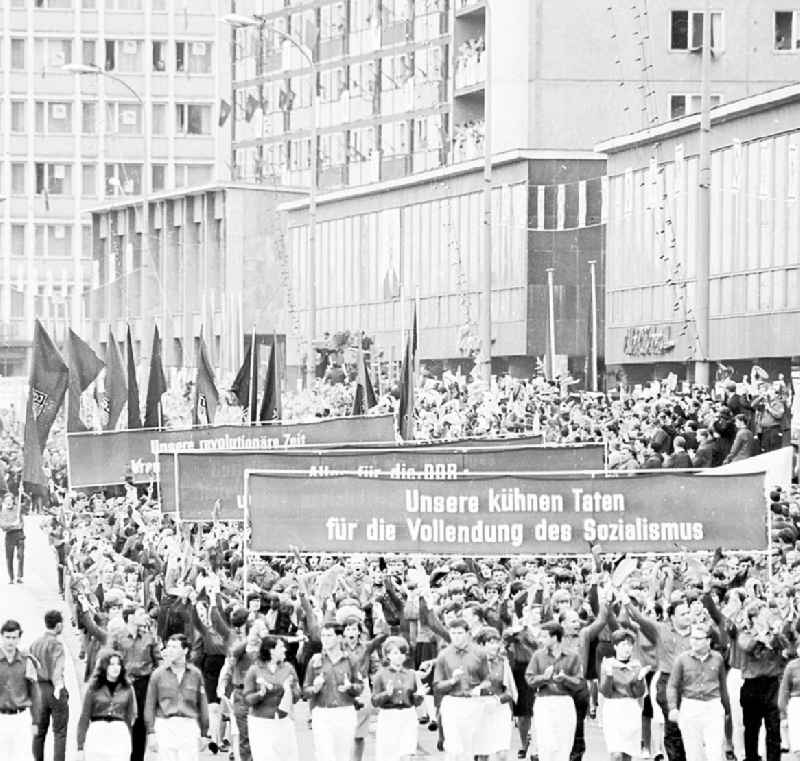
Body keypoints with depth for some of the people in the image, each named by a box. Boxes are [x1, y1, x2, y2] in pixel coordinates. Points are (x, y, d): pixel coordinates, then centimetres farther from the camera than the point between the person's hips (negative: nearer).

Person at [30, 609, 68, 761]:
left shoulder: (34, 644, 8)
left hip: (39, 690, 6)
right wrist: (59, 687, -21)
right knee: (59, 733, -2)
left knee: (39, 731, 13)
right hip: (54, 689, -6)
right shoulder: (56, 643, -11)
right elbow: (57, 668, -21)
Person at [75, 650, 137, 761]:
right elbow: (84, 718, 4)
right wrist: (80, 747, 0)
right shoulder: (94, 689, 4)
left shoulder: (127, 689, 8)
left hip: (120, 734, 1)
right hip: (96, 735, -1)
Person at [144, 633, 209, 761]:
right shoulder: (158, 674, 6)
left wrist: (204, 733, 11)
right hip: (165, 725, 0)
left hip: (189, 726, 0)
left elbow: (202, 705, 12)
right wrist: (151, 732, 2)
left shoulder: (195, 674, 8)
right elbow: (150, 705, 7)